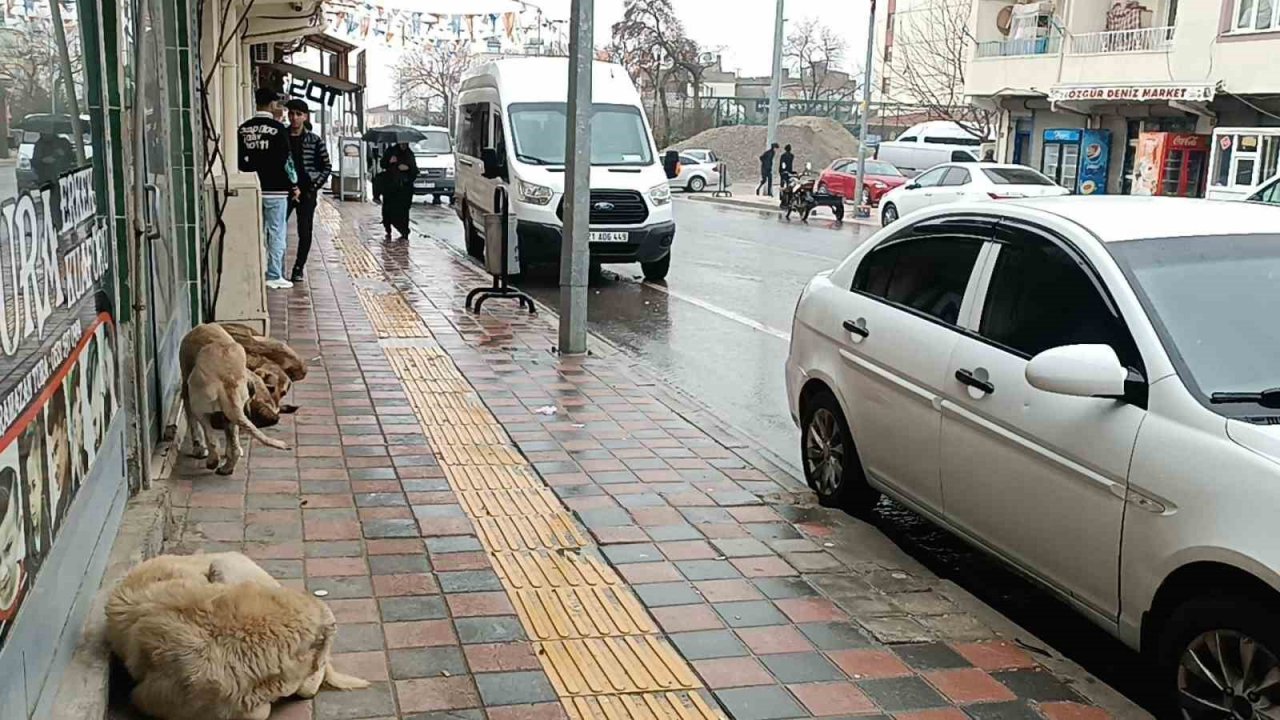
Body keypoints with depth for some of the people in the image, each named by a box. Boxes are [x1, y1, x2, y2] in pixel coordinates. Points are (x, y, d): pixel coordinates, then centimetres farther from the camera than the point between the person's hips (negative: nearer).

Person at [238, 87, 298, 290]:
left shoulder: (243, 129, 6)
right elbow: (286, 160, -10)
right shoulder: (278, 128, -9)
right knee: (276, 233, 0)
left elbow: (240, 159, 10)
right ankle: (274, 277, 0)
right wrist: (294, 185, -1)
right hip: (275, 189, -5)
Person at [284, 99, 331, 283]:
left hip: (307, 192, -1)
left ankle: (298, 269, 11)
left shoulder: (314, 140, 2)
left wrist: (314, 187, -4)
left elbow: (326, 167, 7)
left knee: (305, 233, 0)